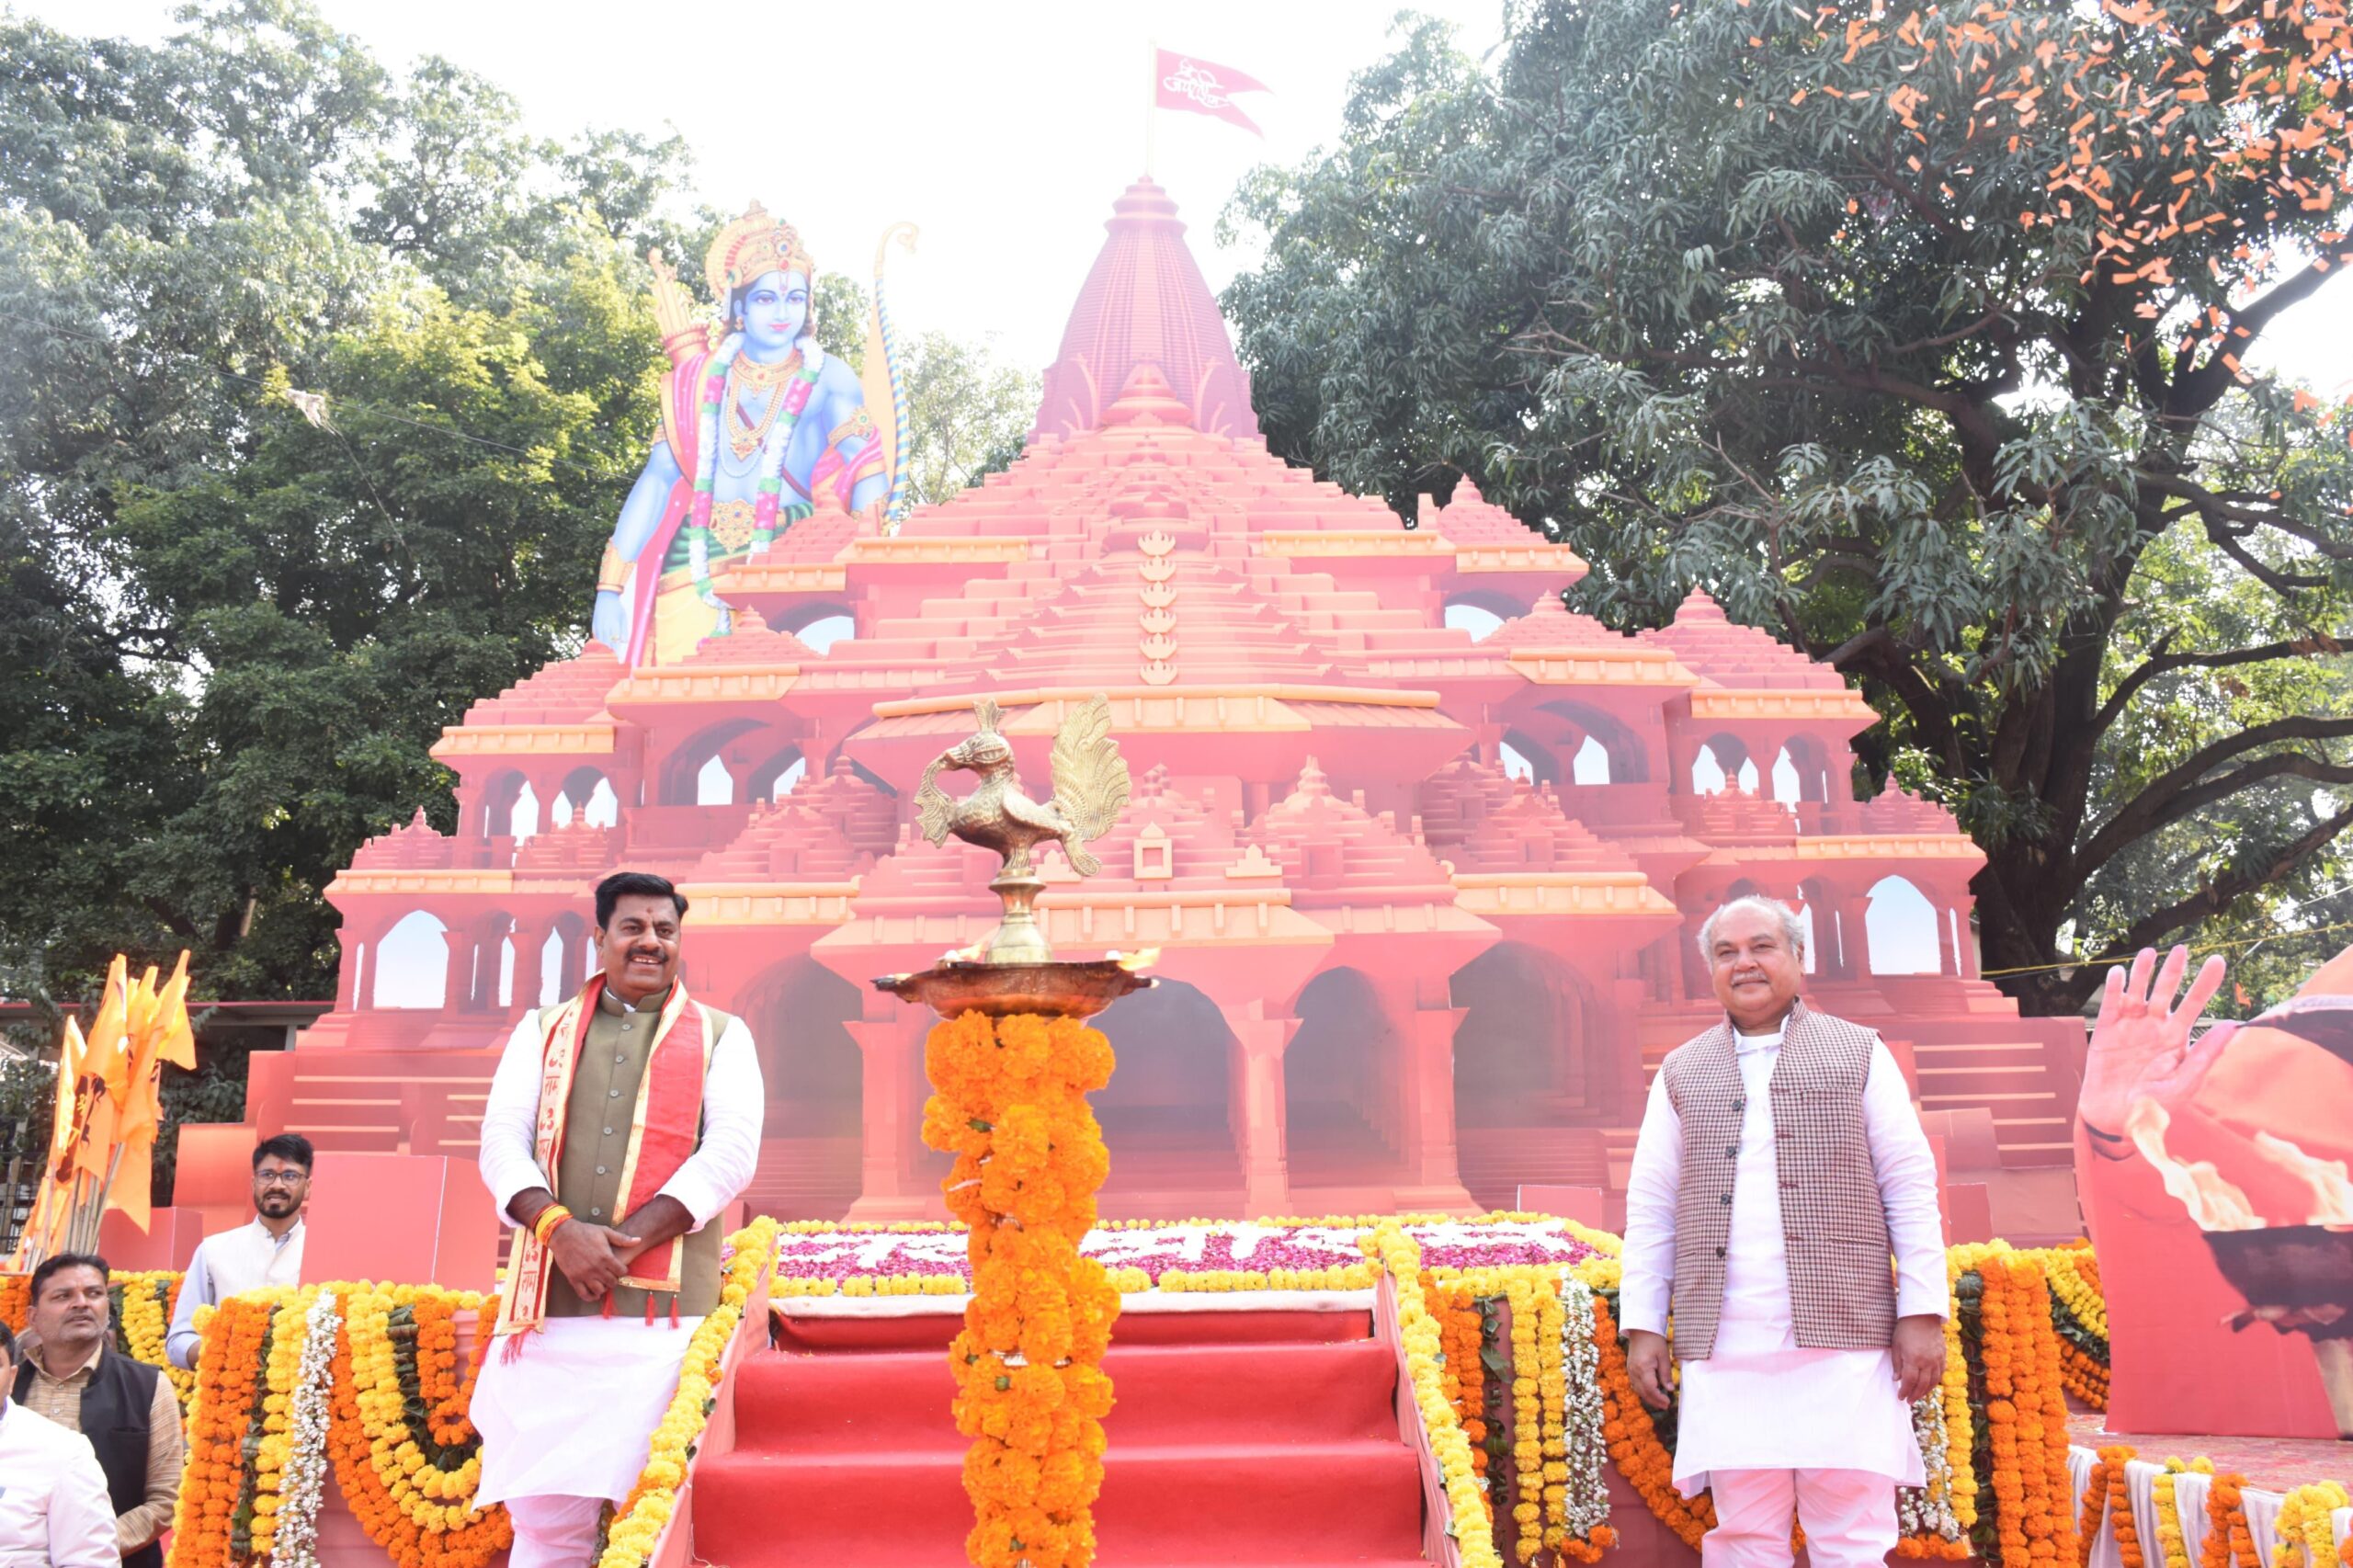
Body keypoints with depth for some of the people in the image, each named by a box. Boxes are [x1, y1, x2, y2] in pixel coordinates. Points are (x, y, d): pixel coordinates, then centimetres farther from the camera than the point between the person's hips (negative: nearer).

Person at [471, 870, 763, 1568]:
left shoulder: (720, 1036, 10)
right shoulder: (544, 1030, 17)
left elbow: (732, 1152, -3)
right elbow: (502, 1137, 6)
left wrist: (625, 1243, -13)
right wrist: (558, 1227, -13)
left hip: (662, 1309, -2)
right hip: (549, 1307, 2)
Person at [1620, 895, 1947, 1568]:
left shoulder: (1858, 1054, 8)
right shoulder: (1681, 1074, 13)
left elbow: (1911, 1185, 4)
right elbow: (1650, 1204, 12)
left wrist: (1923, 1313, -3)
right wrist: (1643, 1326, 5)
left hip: (1842, 1334, -1)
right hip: (1726, 1345, 2)